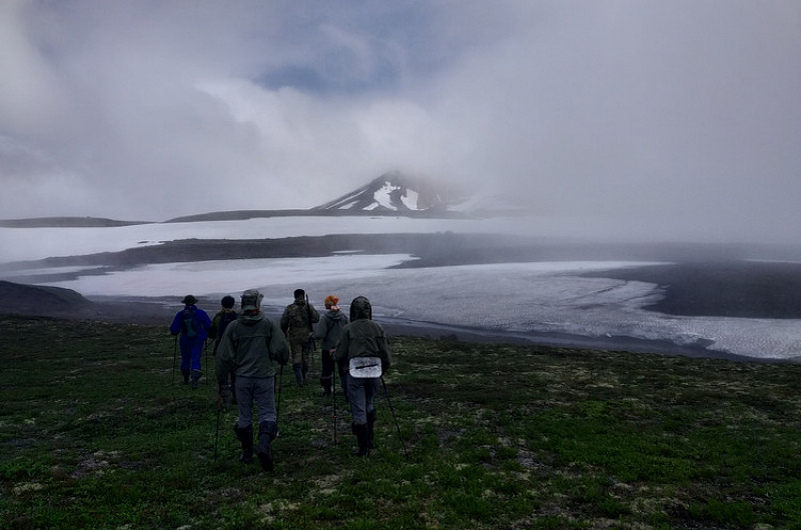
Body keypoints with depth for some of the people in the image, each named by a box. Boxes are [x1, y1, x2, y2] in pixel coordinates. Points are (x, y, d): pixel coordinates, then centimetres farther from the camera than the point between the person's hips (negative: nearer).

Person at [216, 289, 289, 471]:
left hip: (243, 378, 2)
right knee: (267, 413, 5)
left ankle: (247, 453, 24)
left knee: (245, 416, 14)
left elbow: (224, 356, 1)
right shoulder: (269, 324, -5)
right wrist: (283, 361, 15)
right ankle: (264, 444, -18)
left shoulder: (233, 327, -1)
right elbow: (281, 349, -8)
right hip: (265, 377, -2)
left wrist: (222, 380, 11)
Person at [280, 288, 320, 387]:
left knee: (296, 357, 3)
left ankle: (299, 379, -13)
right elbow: (316, 319, -13)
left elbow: (283, 323, -1)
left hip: (294, 337, -1)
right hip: (307, 336, 1)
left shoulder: (289, 308, -3)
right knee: (305, 356, 15)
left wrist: (285, 333, 16)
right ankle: (303, 378, 24)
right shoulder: (309, 307, -4)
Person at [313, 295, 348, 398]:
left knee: (327, 369, 14)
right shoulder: (343, 316, -5)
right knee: (343, 369, 9)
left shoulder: (324, 317, -15)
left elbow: (319, 335, -19)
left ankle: (327, 391, 26)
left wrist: (313, 335, 1)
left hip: (328, 348, -2)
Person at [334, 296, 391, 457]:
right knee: (370, 405, 23)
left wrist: (333, 355, 19)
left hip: (355, 372, -3)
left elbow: (341, 354, -4)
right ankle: (370, 440, 28)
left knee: (358, 410, 4)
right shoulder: (378, 327, 3)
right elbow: (386, 353, 3)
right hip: (374, 371, 3)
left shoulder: (348, 329, -5)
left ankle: (364, 448, 6)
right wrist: (383, 370, 19)